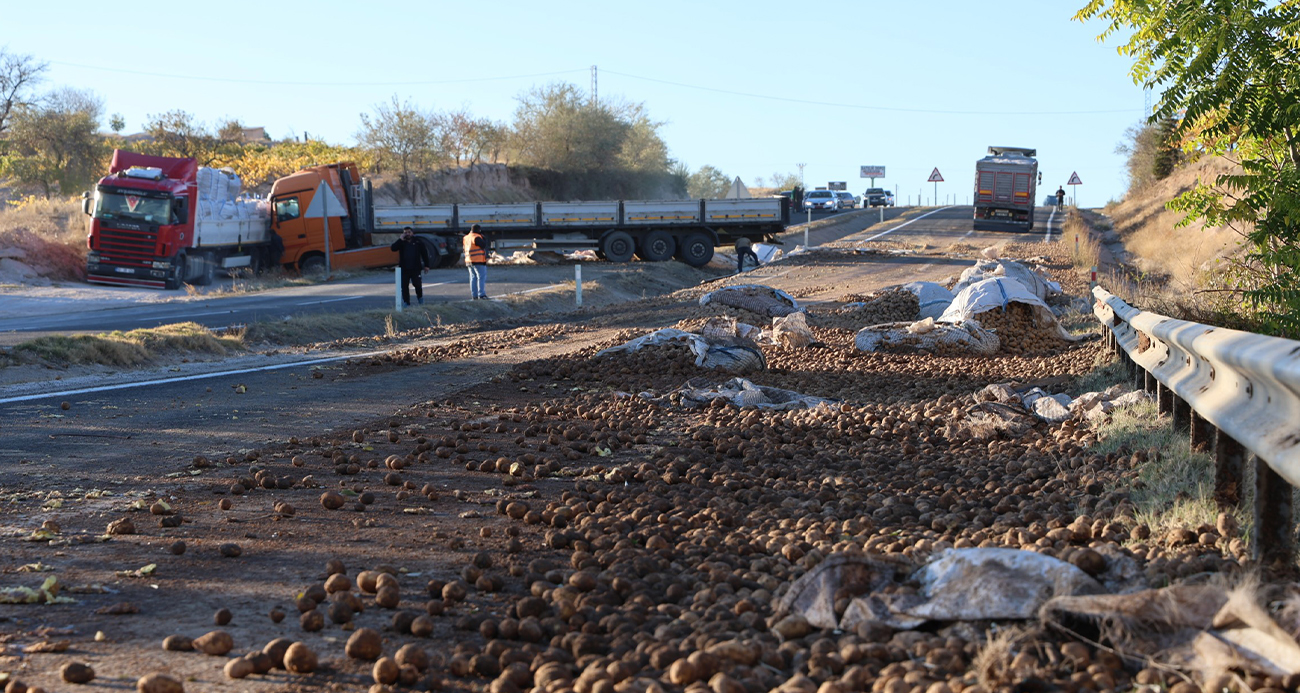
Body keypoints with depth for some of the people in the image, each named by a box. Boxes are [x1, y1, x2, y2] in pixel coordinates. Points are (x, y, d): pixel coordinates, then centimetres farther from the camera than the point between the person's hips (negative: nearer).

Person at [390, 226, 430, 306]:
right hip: (404, 269, 2)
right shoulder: (401, 243, 8)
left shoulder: (418, 242, 6)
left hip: (416, 268, -2)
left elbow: (424, 254, 9)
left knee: (417, 284, -7)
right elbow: (393, 248, -8)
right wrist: (401, 240, -13)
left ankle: (420, 297, 20)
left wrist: (426, 265, 5)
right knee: (404, 286, 2)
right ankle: (406, 302, 10)